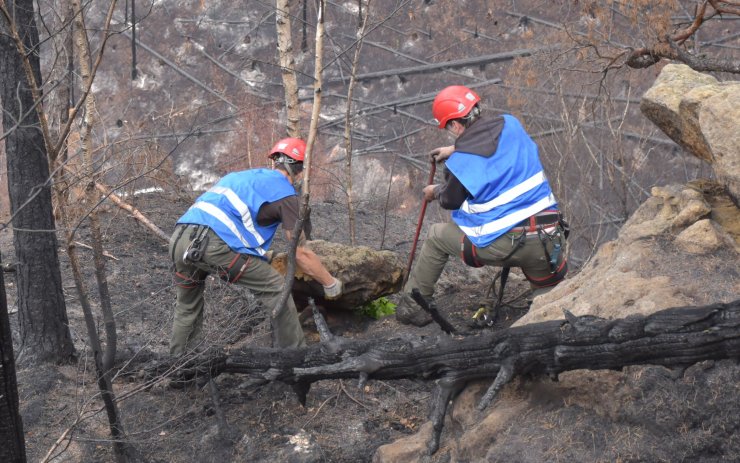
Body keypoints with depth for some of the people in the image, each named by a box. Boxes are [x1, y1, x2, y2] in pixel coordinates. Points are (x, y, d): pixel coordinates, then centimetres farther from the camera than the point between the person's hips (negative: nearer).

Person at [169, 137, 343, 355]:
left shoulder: (244, 175, 32)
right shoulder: (285, 194, 11)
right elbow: (301, 255, 10)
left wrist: (261, 253, 62)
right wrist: (331, 284, 24)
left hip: (179, 240, 7)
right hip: (213, 243, -7)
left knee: (187, 307, 29)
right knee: (277, 290, 8)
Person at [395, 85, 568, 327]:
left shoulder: (460, 162, -10)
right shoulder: (511, 125, 4)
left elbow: (451, 201, 9)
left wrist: (435, 193, 32)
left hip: (500, 247, -3)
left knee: (436, 237, 21)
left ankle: (412, 307, 33)